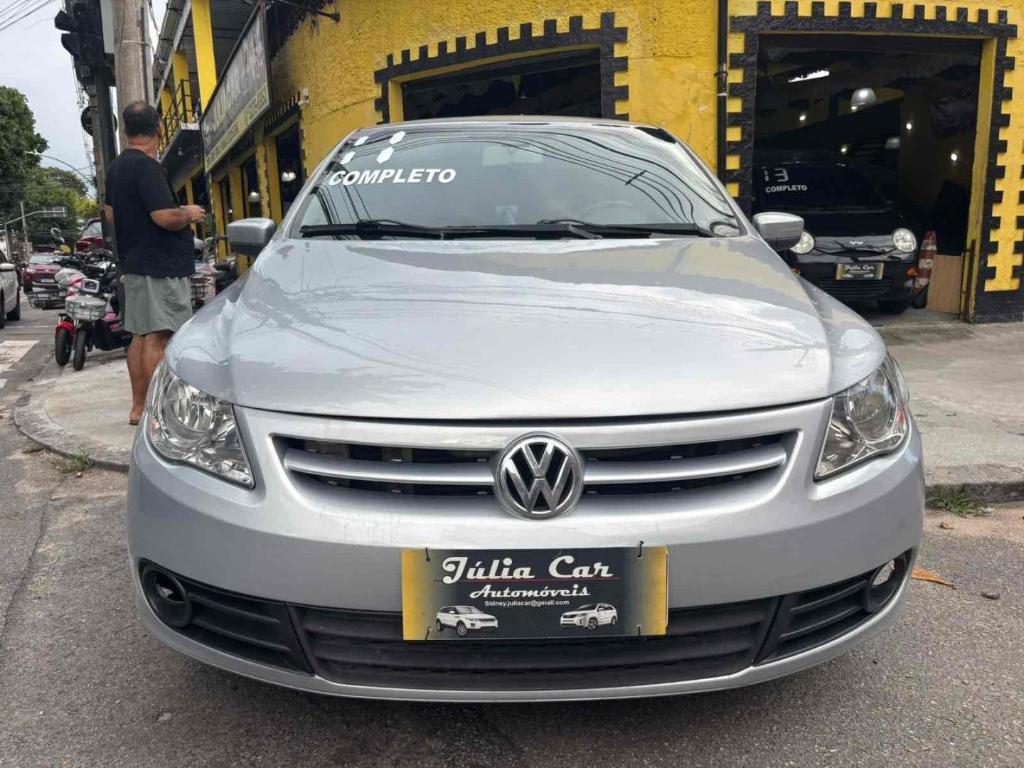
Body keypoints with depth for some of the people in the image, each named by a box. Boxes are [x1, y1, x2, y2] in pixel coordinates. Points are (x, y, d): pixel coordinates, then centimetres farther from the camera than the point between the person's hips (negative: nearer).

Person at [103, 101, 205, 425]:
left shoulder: (116, 167, 15)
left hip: (134, 262, 10)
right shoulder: (147, 167, -15)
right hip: (161, 265, -10)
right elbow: (165, 216, -23)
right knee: (158, 337, -9)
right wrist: (189, 214, -5)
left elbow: (110, 214, 22)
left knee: (141, 335, 13)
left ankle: (138, 407, 19)